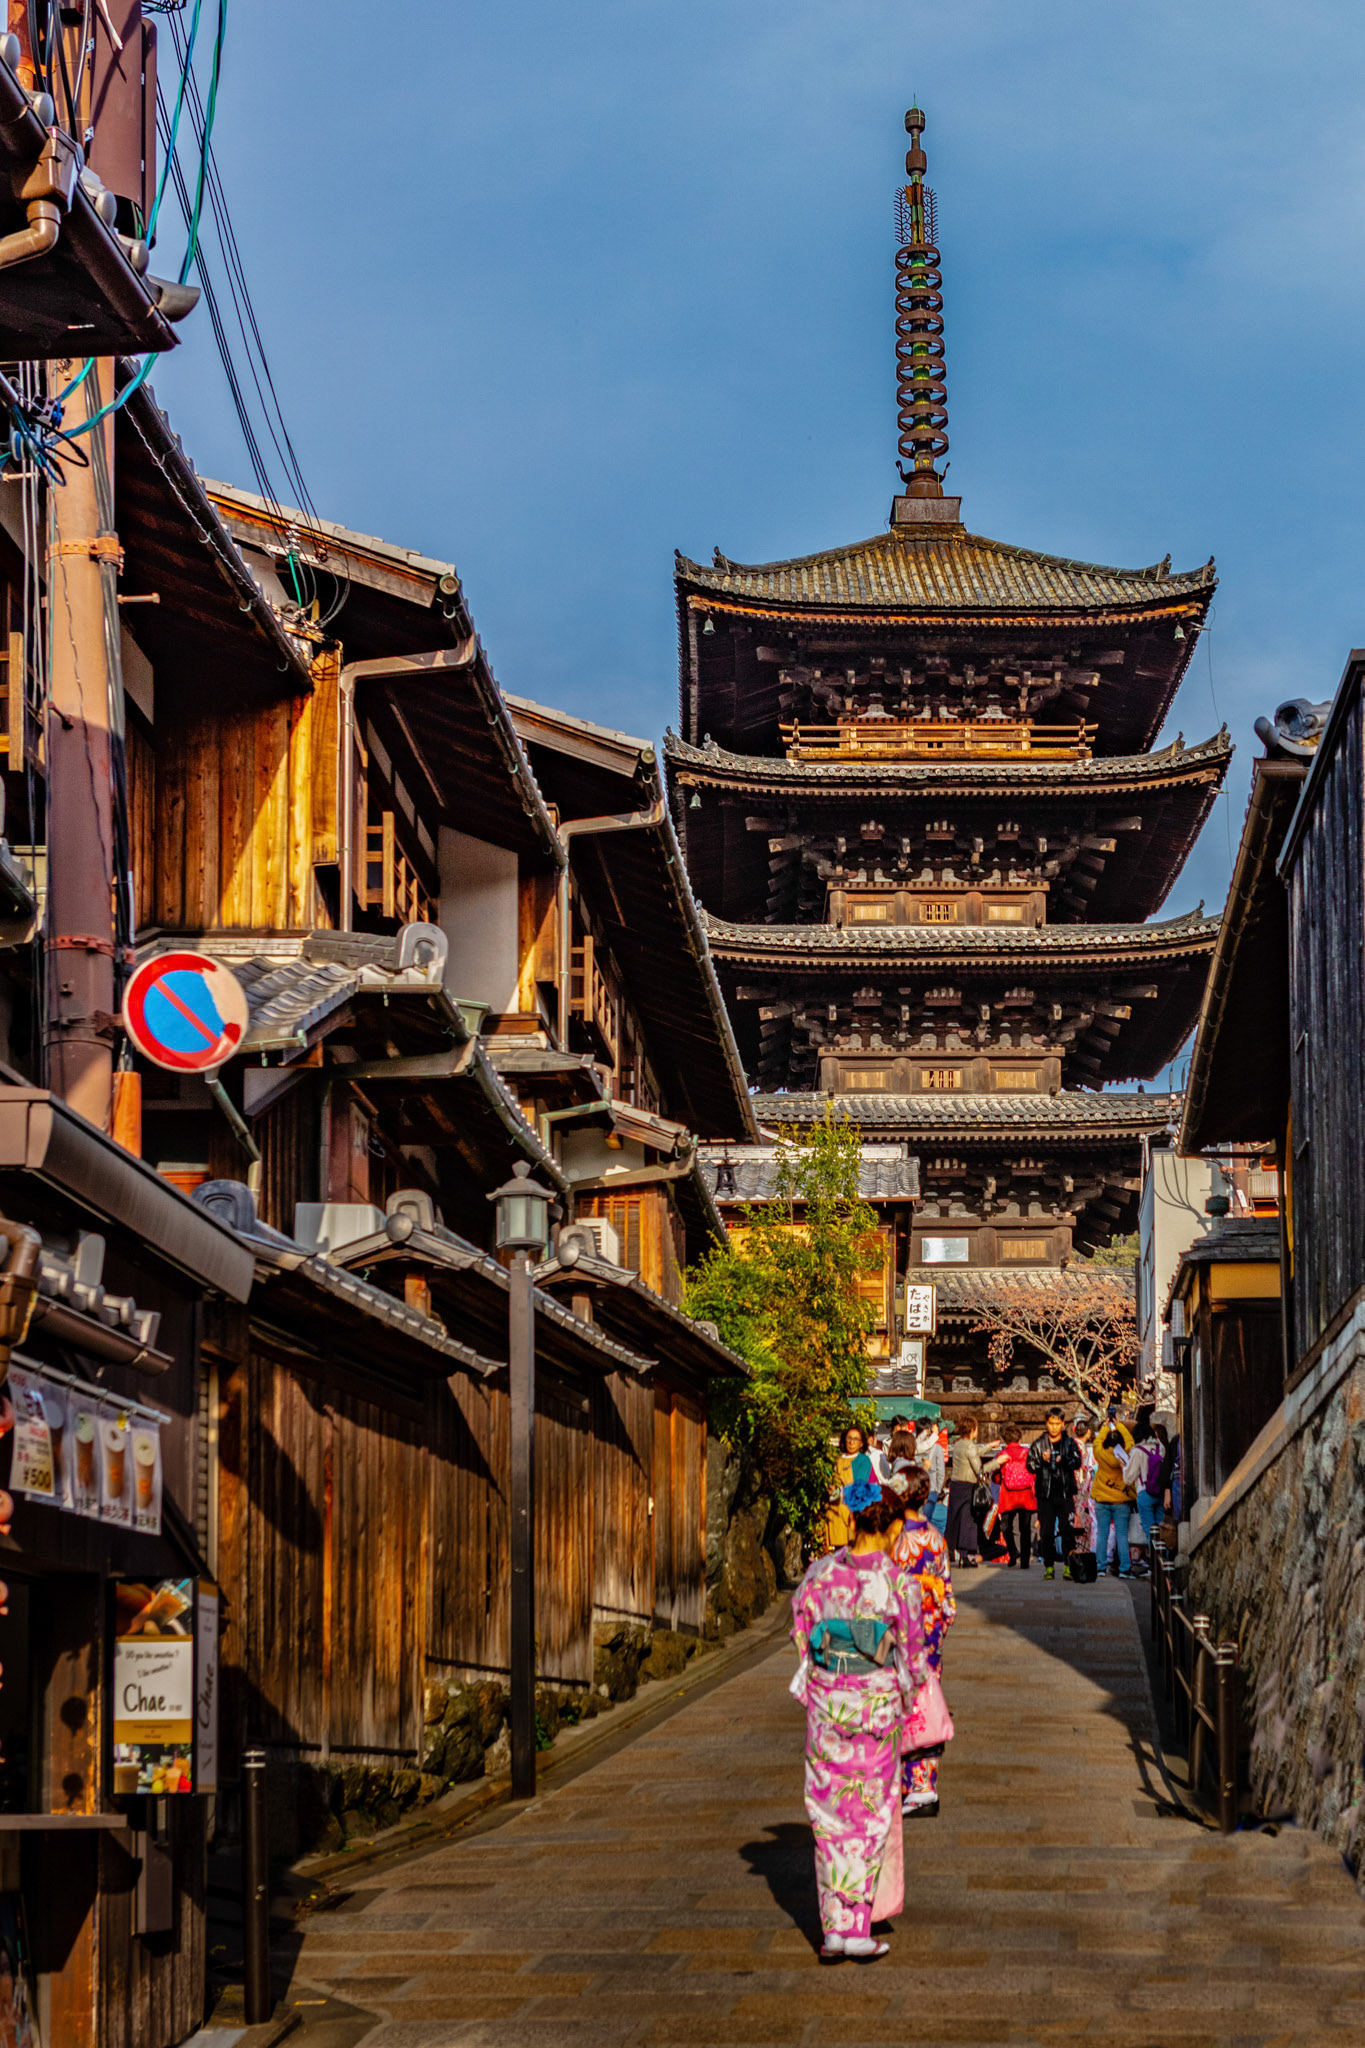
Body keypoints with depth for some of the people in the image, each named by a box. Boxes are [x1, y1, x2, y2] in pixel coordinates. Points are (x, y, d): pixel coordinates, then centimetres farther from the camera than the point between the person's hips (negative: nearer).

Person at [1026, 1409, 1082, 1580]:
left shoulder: (1070, 1443, 7)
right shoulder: (1038, 1444, 9)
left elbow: (1077, 1463, -7)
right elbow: (1030, 1466, 2)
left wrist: (1063, 1460, -27)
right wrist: (1041, 1460, -18)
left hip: (1065, 1494, -1)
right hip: (1045, 1494, 1)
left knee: (1067, 1530, -7)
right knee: (1046, 1532, 1)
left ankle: (1069, 1566, -4)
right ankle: (1049, 1567, 8)